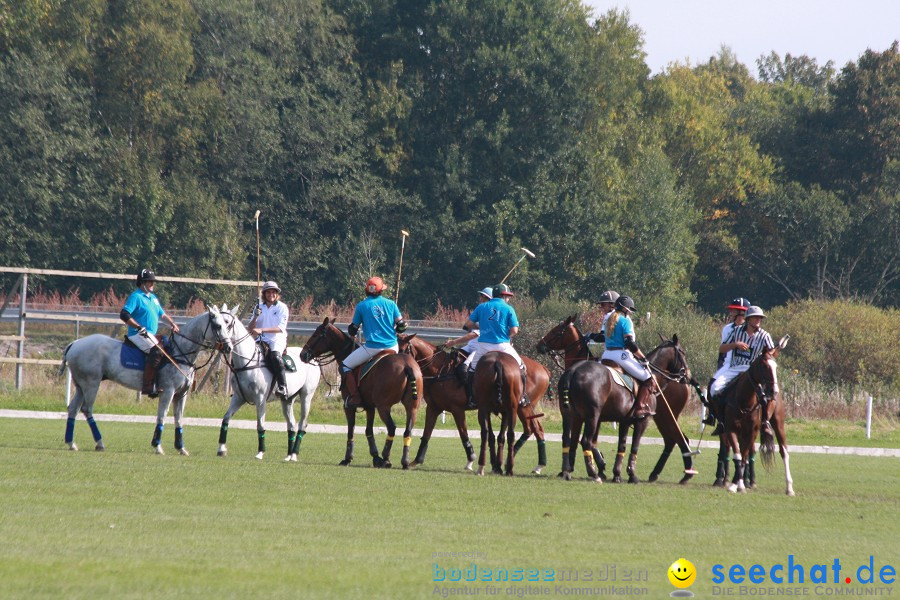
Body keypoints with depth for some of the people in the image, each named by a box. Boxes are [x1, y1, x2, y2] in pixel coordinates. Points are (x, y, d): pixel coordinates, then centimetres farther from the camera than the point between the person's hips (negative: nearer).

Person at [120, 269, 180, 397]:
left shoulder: (153, 298, 20)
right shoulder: (136, 297, -8)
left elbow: (162, 314, 31)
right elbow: (124, 315, -18)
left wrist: (172, 324, 13)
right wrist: (139, 327, -25)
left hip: (151, 335, 10)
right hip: (137, 334, -10)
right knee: (157, 351, -30)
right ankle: (147, 386, -35)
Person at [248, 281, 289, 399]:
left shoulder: (282, 307, 0)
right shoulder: (259, 308, 13)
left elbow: (281, 328, -12)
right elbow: (250, 329, 11)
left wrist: (261, 330, -21)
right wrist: (255, 317, -9)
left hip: (277, 340, -5)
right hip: (261, 341, 5)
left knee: (275, 355, -36)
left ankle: (282, 388, -38)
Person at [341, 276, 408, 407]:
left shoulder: (361, 306, -1)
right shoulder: (390, 303, 4)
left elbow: (353, 329, 6)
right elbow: (401, 325, 4)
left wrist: (352, 335, 30)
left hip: (372, 347, -3)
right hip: (392, 346, 4)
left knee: (346, 366, 8)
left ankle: (354, 396, -2)